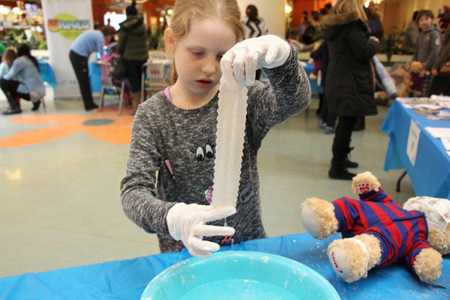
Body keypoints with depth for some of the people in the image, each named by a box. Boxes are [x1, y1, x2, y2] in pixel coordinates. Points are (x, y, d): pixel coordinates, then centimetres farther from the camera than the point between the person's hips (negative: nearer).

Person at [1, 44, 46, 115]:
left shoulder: (19, 61, -7)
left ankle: (15, 107, -5)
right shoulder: (31, 59, 17)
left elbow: (9, 76, -6)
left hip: (32, 92, -8)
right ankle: (35, 101, 15)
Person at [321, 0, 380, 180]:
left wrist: (370, 43, 17)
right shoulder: (353, 27, -14)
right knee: (347, 124, -6)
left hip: (336, 82, 9)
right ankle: (337, 168, -1)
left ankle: (339, 158, 34)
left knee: (345, 123, 20)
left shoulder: (334, 27, 13)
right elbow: (365, 52, -17)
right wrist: (375, 43, 1)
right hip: (351, 84, -9)